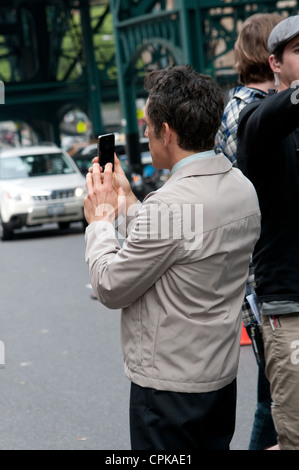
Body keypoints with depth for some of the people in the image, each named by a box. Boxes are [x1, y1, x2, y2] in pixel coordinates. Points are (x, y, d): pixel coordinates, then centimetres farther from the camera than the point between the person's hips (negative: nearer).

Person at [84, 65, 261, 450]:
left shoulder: (169, 205, -25)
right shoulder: (243, 188, 3)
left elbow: (111, 288, -15)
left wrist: (101, 220, -1)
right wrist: (128, 201, 16)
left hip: (169, 387, -9)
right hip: (222, 376, 9)